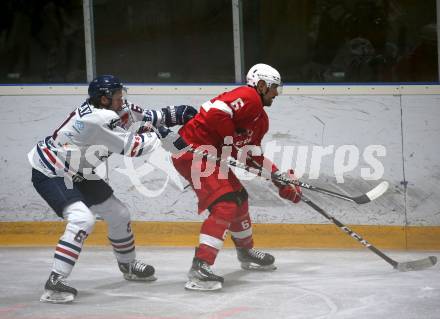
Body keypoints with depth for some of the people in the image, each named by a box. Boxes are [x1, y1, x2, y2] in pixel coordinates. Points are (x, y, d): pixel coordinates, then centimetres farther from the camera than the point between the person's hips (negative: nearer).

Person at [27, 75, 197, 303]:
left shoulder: (112, 109, -4)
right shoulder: (96, 118, -31)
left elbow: (137, 115, 10)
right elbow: (130, 147, -25)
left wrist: (173, 114, 1)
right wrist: (157, 133, -9)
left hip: (76, 173, 10)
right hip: (49, 174, -10)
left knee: (118, 214, 15)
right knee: (83, 219, -29)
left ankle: (128, 265, 39)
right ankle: (54, 283, -28)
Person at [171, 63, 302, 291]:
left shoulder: (261, 119, 20)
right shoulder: (248, 96, -13)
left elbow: (254, 156, 22)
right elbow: (216, 113, -27)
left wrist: (281, 179, 16)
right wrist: (234, 146, -18)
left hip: (211, 156, 11)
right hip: (192, 150, -11)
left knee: (239, 198, 23)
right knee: (225, 205, -20)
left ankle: (246, 252, 45)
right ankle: (199, 268, -27)